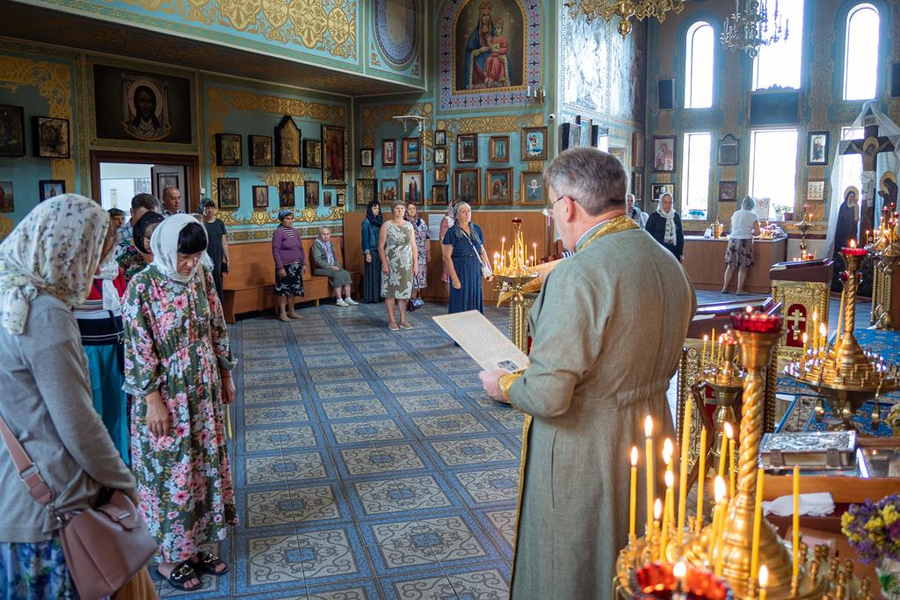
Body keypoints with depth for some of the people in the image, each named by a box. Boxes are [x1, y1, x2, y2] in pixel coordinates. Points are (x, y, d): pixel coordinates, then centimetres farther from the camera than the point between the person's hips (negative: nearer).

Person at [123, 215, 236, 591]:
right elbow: (138, 350, -16)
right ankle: (169, 559, 24)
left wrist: (226, 376, 13)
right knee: (170, 473, 6)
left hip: (203, 393, 6)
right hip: (166, 398, -6)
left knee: (204, 466, 14)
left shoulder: (201, 278, 1)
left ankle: (194, 546, 31)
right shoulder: (142, 287, -17)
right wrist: (153, 402, -16)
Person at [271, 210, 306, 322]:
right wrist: (280, 267, -19)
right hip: (285, 266, -7)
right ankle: (282, 313, 7)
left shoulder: (295, 231, 10)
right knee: (283, 290, -1)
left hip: (296, 266, 7)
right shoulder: (278, 232, -11)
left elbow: (301, 249, 16)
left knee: (294, 289, 11)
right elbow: (275, 251, -14)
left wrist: (303, 263, 10)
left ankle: (291, 311, 22)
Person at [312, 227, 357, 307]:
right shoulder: (316, 244, -9)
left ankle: (348, 298, -19)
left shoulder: (330, 243, 15)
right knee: (338, 274, -29)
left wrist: (337, 266, 2)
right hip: (321, 269, -7)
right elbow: (318, 260, -17)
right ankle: (339, 300, -27)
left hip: (332, 266, 7)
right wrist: (331, 267, -20)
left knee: (346, 273, -17)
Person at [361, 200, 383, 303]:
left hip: (380, 250, 6)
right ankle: (371, 297, 1)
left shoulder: (380, 221, 12)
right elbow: (365, 238, -8)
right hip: (371, 251, -6)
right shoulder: (366, 222, -5)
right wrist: (367, 253, -14)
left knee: (380, 272, 5)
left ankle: (379, 295, 10)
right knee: (372, 273, -3)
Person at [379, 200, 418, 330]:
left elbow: (414, 246, 9)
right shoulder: (386, 225, -2)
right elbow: (381, 246, -5)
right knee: (390, 291, 0)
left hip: (406, 263, 4)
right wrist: (384, 264, -13)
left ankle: (403, 320, 14)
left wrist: (415, 264, 3)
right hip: (391, 263, -3)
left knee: (404, 291, 6)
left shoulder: (409, 225, 9)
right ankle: (391, 321, 7)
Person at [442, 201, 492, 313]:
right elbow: (447, 257, -10)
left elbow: (482, 251, 14)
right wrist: (454, 278, -16)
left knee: (475, 301, 8)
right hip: (460, 272, -4)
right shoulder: (452, 232, -8)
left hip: (476, 272, 5)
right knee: (460, 304, 1)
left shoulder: (477, 229, 7)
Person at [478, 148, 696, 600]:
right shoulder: (669, 264, 1)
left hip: (584, 461, -8)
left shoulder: (577, 276, -25)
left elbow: (547, 396, -26)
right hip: (651, 442, 8)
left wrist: (504, 385, -7)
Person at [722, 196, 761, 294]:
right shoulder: (752, 216, -3)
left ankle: (725, 288, 12)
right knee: (743, 267, 3)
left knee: (731, 266, 10)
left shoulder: (735, 214, 10)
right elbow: (757, 232, -4)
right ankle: (739, 290, 5)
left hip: (733, 239, 4)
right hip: (745, 241, -4)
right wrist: (751, 233, 16)